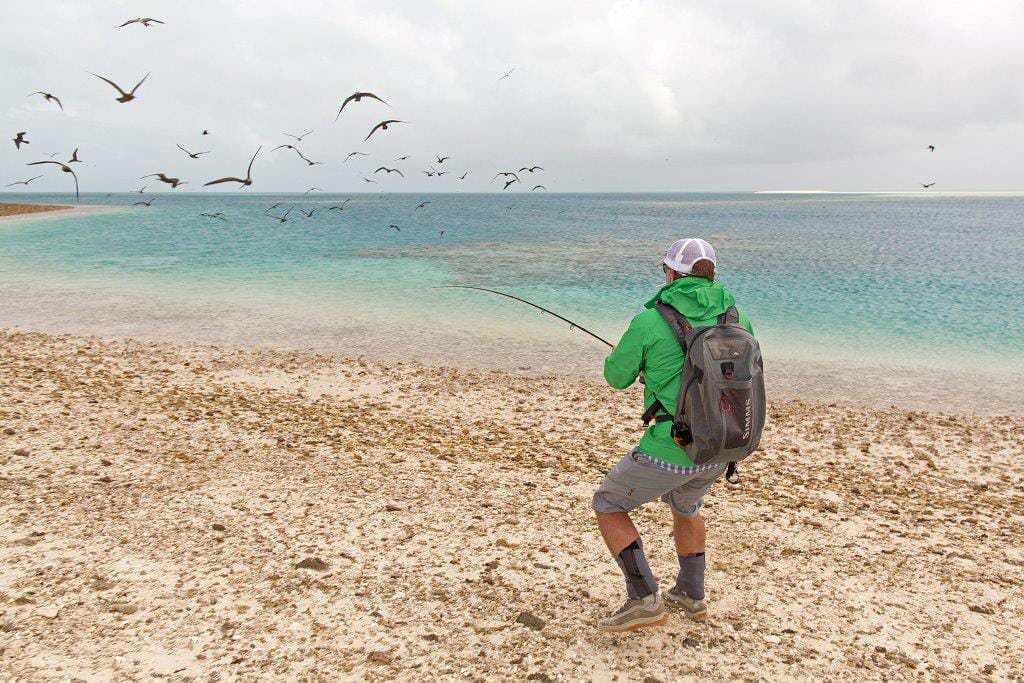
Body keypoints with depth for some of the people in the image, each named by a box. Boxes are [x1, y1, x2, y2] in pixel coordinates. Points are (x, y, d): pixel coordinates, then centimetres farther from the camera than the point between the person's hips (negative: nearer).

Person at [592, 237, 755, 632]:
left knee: (609, 506, 14)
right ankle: (691, 595, 40)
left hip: (672, 449, -6)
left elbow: (617, 377, 1)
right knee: (685, 504, 34)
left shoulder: (650, 321, -12)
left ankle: (644, 600, 6)